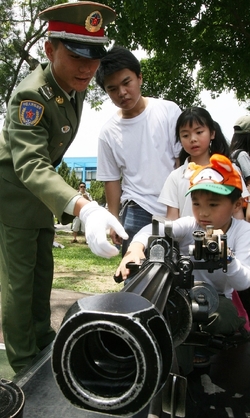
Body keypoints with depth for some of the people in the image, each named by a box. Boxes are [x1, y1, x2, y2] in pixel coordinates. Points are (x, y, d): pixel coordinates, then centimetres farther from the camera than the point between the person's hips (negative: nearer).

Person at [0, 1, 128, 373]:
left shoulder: (75, 84, -3)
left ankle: (43, 340, 34)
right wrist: (84, 209, -60)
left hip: (41, 188, 8)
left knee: (43, 270, 16)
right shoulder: (32, 96, -29)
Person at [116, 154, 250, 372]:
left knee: (225, 319, -31)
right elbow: (153, 229, -34)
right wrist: (135, 248, -56)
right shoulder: (189, 225, -15)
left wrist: (226, 256, -44)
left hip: (216, 299, 0)